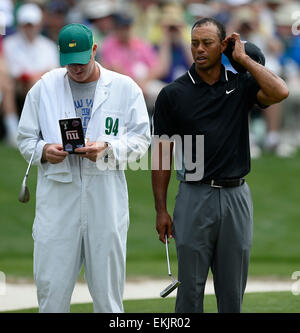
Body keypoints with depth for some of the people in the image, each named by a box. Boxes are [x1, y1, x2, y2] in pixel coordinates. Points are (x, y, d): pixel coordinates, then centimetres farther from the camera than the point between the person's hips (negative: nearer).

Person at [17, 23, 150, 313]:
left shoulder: (125, 88, 4)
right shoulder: (44, 87, 8)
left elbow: (141, 139, 5)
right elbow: (25, 138, 12)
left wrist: (107, 148, -14)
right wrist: (43, 151, -10)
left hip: (106, 199, -1)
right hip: (57, 199, 1)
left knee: (107, 289, 4)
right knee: (50, 287, -1)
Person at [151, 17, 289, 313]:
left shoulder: (241, 85, 6)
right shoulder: (172, 94, 1)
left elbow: (279, 92, -15)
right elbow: (162, 153, 2)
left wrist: (243, 58, -6)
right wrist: (161, 210, -2)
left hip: (236, 197, 2)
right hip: (194, 197, -2)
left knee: (232, 292, 7)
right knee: (191, 288, 1)